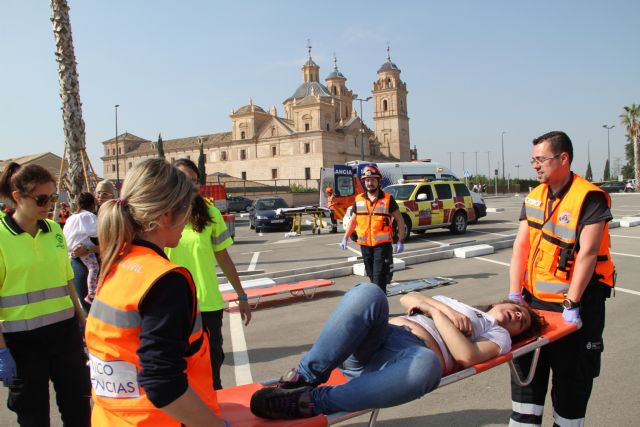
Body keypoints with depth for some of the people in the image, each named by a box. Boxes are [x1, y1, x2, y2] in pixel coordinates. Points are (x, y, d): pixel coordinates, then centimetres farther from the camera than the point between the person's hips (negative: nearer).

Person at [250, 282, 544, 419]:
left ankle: (311, 401, -36)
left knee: (427, 366, -42)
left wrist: (435, 311, 6)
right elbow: (408, 299, 20)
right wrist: (442, 308, 8)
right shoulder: (451, 301, 37)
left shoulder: (498, 336, 23)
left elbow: (467, 355, 0)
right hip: (380, 334, 4)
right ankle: (305, 376, -29)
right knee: (369, 293, -31)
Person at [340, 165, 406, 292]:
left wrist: (401, 241, -4)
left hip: (382, 244, -4)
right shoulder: (358, 200, 7)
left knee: (379, 276, -10)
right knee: (372, 275, 16)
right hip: (365, 244, 5)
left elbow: (399, 219, 1)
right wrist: (345, 238, 9)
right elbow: (353, 221, 16)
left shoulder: (388, 199, -4)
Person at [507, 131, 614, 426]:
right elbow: (521, 246, 2)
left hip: (576, 303, -6)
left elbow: (587, 253, -19)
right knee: (526, 369, 12)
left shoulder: (589, 198, -13)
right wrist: (514, 294, -4)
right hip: (536, 300, 6)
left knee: (572, 378, 9)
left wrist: (571, 304, -20)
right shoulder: (534, 197, 7)